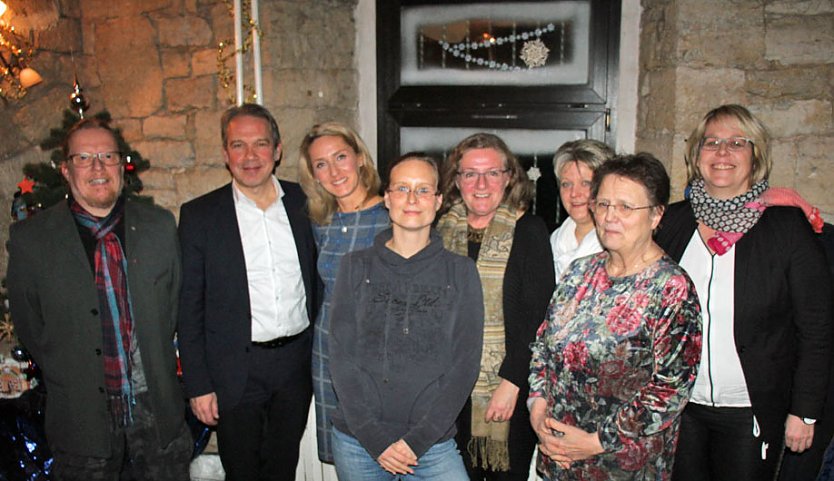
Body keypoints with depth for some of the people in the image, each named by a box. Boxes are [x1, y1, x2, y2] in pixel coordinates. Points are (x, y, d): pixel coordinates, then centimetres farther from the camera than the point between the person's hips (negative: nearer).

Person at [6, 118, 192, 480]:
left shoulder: (160, 225, 0)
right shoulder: (29, 239, -6)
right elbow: (29, 328, 1)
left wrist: (158, 370, 6)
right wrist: (71, 379, 4)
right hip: (82, 420, -1)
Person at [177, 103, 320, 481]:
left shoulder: (302, 204, 1)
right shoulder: (200, 215, -5)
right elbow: (189, 307, -4)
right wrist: (198, 385, -6)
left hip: (296, 363, 2)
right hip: (236, 371, -2)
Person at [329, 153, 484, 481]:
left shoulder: (460, 272, 1)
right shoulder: (357, 266, 3)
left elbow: (465, 364, -3)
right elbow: (342, 357, -1)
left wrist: (418, 439, -10)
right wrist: (374, 438, -9)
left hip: (432, 444, -1)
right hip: (357, 441, 1)